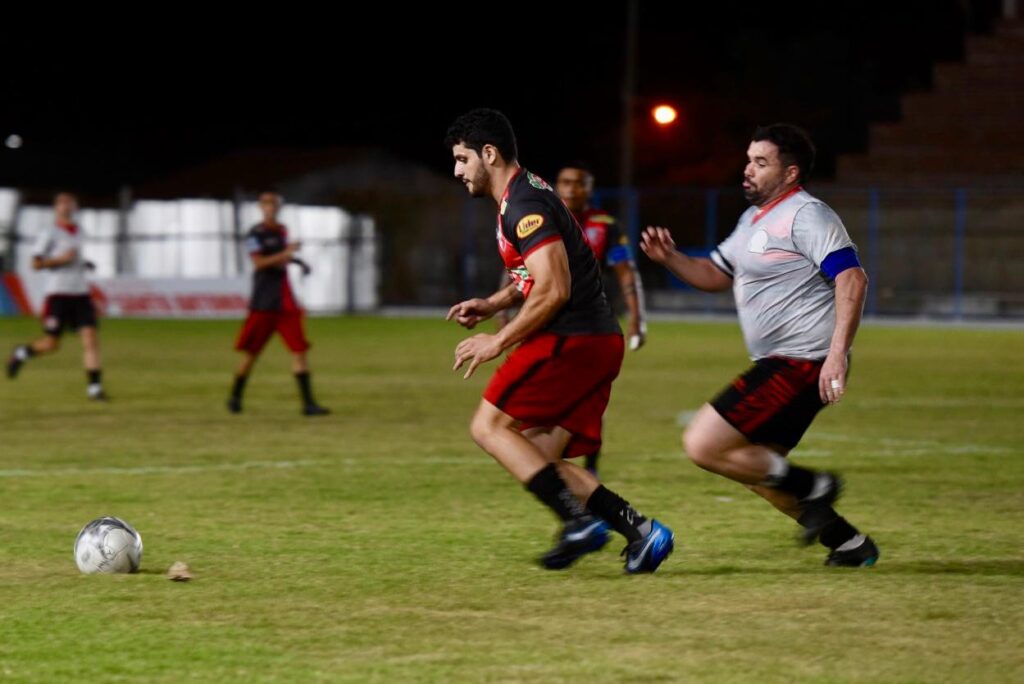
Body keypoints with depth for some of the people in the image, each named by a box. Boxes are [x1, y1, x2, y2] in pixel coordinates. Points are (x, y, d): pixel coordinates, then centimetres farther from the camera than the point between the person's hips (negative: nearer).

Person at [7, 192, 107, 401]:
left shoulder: (77, 232, 15)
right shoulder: (50, 233, -6)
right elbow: (36, 263, -10)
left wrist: (84, 264, 12)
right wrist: (62, 259, -19)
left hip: (80, 294, 5)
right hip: (58, 295, -5)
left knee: (91, 338, -8)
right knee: (52, 344, -2)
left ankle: (94, 387, -8)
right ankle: (21, 353, 28)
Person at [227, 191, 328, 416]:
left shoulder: (281, 231, 14)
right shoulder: (256, 233, -7)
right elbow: (259, 262, -19)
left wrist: (296, 261, 13)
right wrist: (285, 253, -28)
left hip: (285, 300, 6)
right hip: (264, 302, -6)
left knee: (299, 349, -5)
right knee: (252, 351, 4)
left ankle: (308, 402, -8)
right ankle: (235, 397, 21)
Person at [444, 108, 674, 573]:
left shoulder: (523, 206, -13)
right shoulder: (523, 196, 20)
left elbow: (554, 291, -21)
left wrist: (498, 342, -14)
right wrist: (492, 304, 20)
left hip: (572, 340, -10)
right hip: (598, 341, 10)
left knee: (489, 426, -8)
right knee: (538, 459, 7)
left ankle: (579, 519, -16)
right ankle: (641, 530, -1)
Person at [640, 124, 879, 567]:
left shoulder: (805, 215, -13)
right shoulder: (755, 218, 17)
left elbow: (852, 280, -23)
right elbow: (715, 275, 28)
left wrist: (837, 355, -32)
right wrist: (669, 258, 8)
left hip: (800, 363, -11)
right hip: (779, 365, 11)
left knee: (703, 446, -14)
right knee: (758, 469, 20)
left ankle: (811, 488, -4)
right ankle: (851, 545, 24)